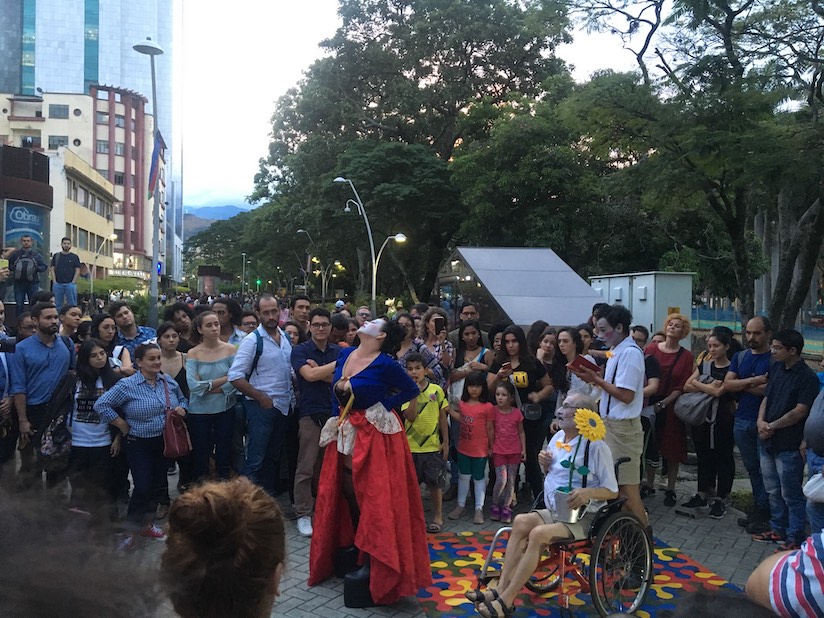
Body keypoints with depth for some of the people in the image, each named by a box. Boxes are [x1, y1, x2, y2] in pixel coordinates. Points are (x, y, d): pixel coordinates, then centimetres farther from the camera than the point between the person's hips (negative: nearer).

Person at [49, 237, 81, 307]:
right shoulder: (56, 256, 12)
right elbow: (52, 269, 9)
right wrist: (54, 282, -2)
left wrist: (73, 282, -7)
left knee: (72, 304, -4)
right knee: (58, 304, 4)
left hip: (70, 284, -2)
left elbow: (77, 270, 3)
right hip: (57, 284, 2)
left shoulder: (74, 257, 7)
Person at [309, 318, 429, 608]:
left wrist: (382, 404, -11)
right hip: (346, 431, 7)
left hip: (375, 434, -7)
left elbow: (411, 390, -8)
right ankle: (354, 543, 35)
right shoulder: (345, 354, 3)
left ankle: (375, 560, 13)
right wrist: (339, 389, -1)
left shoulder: (385, 363, -17)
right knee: (346, 490, 15)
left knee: (373, 494, 0)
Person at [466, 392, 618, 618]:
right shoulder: (558, 437, 9)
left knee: (539, 534, -30)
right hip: (554, 511, 7)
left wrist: (587, 492, -29)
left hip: (583, 517, -7)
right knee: (521, 521, -22)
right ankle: (501, 589, -22)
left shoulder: (596, 446, -12)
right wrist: (545, 464, -1)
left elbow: (612, 491, -10)